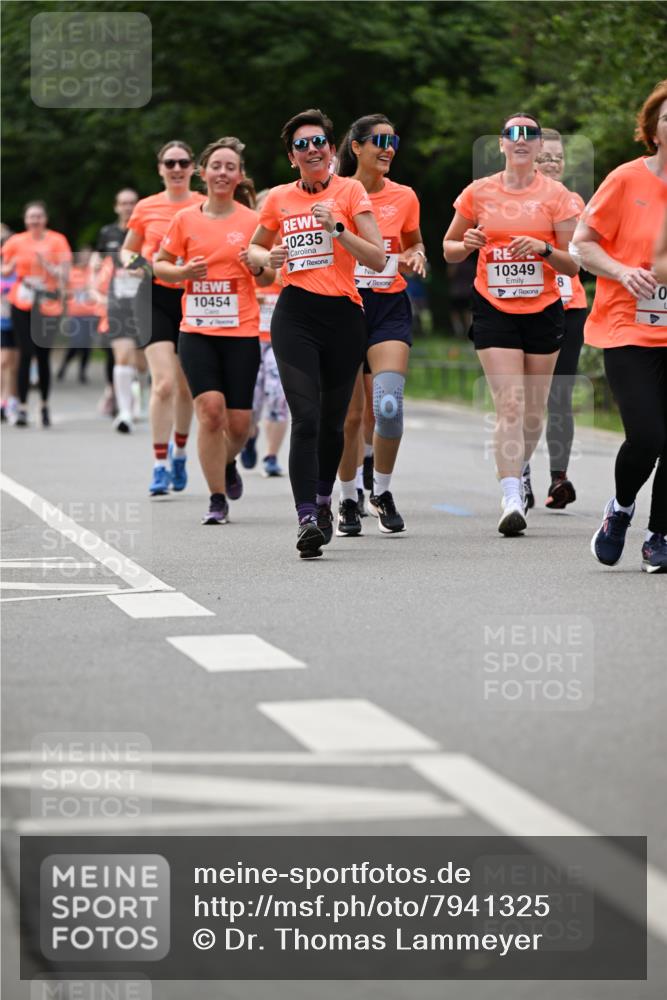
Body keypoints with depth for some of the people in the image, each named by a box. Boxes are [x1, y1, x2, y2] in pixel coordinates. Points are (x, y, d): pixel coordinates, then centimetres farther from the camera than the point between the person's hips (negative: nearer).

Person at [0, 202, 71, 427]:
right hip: (22, 305, 0)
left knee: (43, 356, 3)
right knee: (25, 354, -10)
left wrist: (45, 264, -20)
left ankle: (45, 405, 19)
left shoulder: (57, 241, 0)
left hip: (48, 306, 0)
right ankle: (22, 407, -8)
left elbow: (64, 274, -5)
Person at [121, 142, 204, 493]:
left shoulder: (206, 208, 2)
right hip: (155, 297, -1)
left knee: (186, 387, 11)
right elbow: (127, 250, 16)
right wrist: (132, 262, -5)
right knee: (164, 383, -15)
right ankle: (160, 465, -9)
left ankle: (179, 451, 36)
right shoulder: (146, 208, 4)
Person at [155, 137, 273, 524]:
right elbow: (160, 264, 14)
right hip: (197, 331, 0)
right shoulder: (185, 219, 3)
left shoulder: (253, 221, 1)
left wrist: (258, 267, -13)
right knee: (210, 409, -15)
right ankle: (217, 499, -3)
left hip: (242, 332, 0)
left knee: (238, 422, 0)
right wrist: (183, 271, -7)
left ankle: (227, 464, 36)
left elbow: (268, 279, 9)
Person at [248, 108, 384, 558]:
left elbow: (378, 258, -4)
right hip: (295, 315, 0)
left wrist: (337, 228, -16)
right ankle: (307, 519, -20)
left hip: (344, 316, 0)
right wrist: (268, 258, 3)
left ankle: (323, 500, 36)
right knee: (306, 417, -14)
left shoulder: (350, 190, 2)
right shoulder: (280, 198, 10)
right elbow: (254, 250, 26)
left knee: (333, 420, 10)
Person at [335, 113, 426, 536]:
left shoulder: (404, 197, 5)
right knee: (350, 414, 2)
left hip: (390, 309, 1)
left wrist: (417, 257, -1)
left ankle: (382, 492, 4)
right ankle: (349, 501, 21)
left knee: (389, 405, -16)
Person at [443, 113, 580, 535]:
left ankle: (520, 470, 38)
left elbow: (573, 265, -1)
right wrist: (467, 244, -9)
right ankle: (512, 501, -19)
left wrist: (543, 248, -19)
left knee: (533, 411, 10)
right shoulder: (479, 193, 2)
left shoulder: (556, 195, 0)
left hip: (543, 311, 1)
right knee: (509, 406, -14)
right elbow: (449, 250, 13)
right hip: (494, 311, -1)